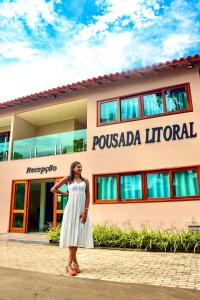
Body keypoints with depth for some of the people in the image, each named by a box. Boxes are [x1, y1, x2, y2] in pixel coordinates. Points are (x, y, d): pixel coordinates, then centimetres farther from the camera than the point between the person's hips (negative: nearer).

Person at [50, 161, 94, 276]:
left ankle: (70, 265, 10)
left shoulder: (85, 180, 9)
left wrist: (85, 211, -9)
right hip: (71, 209, -2)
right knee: (71, 234, -4)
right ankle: (74, 263, 4)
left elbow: (88, 197, 2)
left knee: (77, 234, 2)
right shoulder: (67, 179, 5)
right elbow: (53, 189, 9)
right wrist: (66, 194, 11)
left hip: (82, 210, 2)